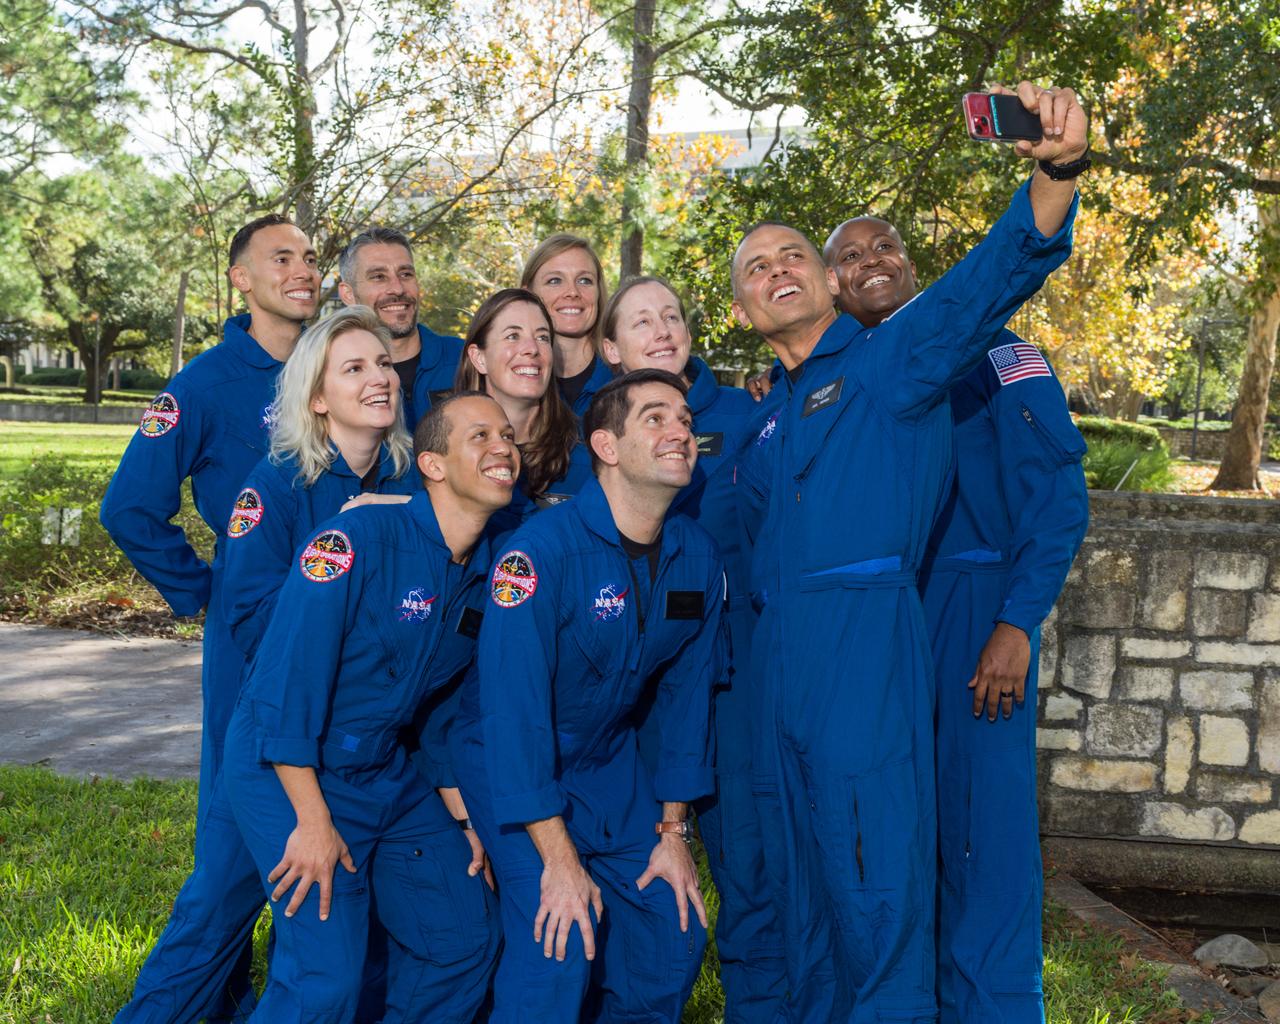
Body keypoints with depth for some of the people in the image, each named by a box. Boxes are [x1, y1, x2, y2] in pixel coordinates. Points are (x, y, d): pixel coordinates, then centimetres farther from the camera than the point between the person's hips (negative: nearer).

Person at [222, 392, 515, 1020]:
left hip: (389, 773, 7)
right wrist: (313, 821, -21)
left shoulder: (490, 571, 1)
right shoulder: (357, 540, -21)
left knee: (465, 938, 11)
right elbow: (284, 681, -23)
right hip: (292, 771, -7)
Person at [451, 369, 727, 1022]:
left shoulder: (697, 558, -6)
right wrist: (558, 858, -26)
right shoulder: (542, 548, -26)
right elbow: (513, 704, -27)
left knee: (675, 936, 6)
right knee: (560, 947, -17)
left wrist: (672, 831, 2)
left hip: (610, 760, 6)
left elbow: (688, 692, 2)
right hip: (511, 759, -6)